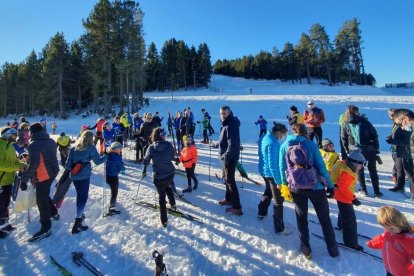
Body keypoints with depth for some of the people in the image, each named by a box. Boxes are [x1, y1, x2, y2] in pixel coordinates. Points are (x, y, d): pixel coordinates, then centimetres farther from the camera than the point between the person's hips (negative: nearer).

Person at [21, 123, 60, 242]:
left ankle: (45, 228, 10)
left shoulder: (34, 145, -19)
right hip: (53, 172, 8)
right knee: (44, 195, 27)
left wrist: (24, 178, -18)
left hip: (42, 176, -8)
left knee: (41, 200, 2)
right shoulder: (51, 141, 3)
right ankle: (54, 213, 42)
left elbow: (33, 165, -25)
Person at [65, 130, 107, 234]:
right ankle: (77, 224, -5)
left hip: (74, 176, 6)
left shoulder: (74, 148, 10)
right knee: (83, 197, -2)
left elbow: (68, 162, 8)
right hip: (84, 176, -6)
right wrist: (107, 155, 7)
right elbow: (97, 161, -5)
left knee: (79, 195, 22)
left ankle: (79, 215, 38)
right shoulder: (90, 147, -5)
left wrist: (68, 170, 22)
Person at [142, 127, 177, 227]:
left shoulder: (151, 147, -12)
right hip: (170, 174, 2)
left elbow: (146, 161, -1)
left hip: (159, 176, -1)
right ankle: (173, 204, 42)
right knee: (167, 187, 35)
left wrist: (144, 171, 15)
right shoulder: (169, 145, -12)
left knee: (161, 196, 14)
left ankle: (164, 220, 20)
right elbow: (173, 157, 1)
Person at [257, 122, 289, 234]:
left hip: (264, 171, 9)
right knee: (278, 200, 3)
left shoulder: (264, 138, 3)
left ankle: (262, 212, 49)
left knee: (268, 191, 32)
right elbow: (273, 164, -27)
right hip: (272, 173, -9)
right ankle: (279, 228, 13)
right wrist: (278, 181, -22)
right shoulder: (272, 143, -26)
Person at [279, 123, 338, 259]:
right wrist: (330, 185, 0)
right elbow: (321, 166, -9)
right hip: (315, 187, -1)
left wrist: (284, 186, 10)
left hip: (296, 188, 2)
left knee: (301, 218, 19)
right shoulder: (311, 144, -10)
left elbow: (282, 168, 0)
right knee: (324, 218, 18)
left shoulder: (284, 146, -4)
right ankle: (332, 248, 31)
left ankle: (306, 249, 29)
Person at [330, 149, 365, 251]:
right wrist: (353, 198, -28)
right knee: (350, 218, -6)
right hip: (343, 196, -11)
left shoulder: (347, 167, 0)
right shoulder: (347, 173, -32)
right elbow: (343, 188, -33)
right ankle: (350, 242, 2)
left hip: (342, 195, 11)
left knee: (344, 212, 33)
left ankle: (341, 226, 58)